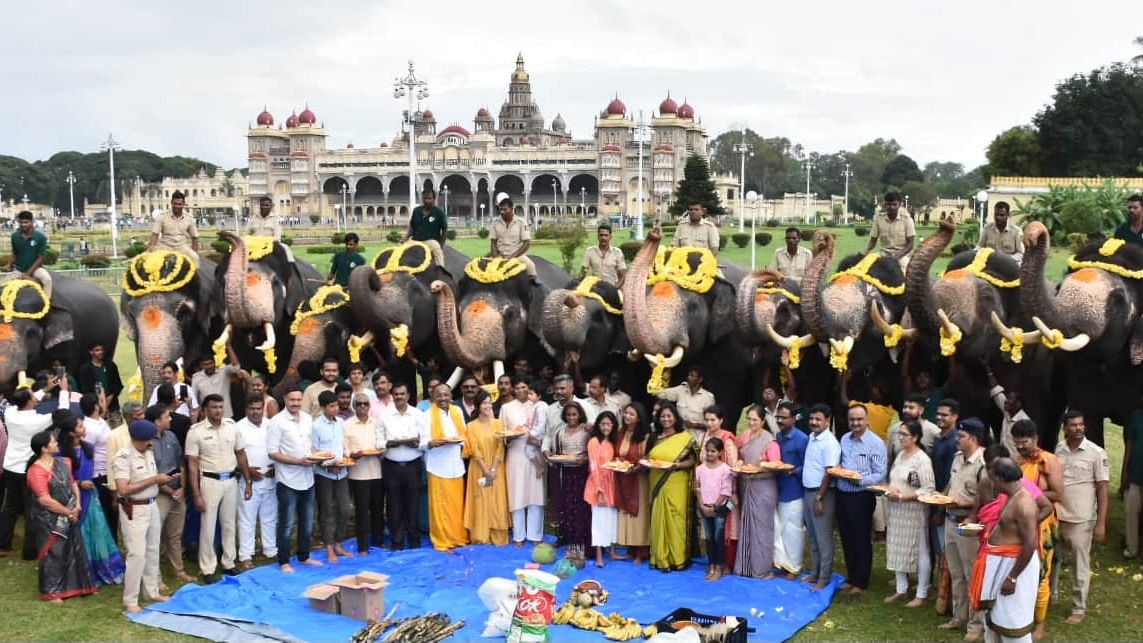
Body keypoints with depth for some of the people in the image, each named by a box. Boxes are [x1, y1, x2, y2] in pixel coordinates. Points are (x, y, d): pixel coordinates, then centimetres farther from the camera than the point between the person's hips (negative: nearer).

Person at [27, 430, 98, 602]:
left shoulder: (60, 463, 5)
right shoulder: (37, 471, -20)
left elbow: (72, 483, 12)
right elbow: (45, 500, -23)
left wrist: (77, 505, -3)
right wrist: (68, 512, -14)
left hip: (69, 517, 8)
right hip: (49, 520, -8)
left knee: (74, 550, 13)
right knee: (53, 555, 2)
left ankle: (78, 586, 26)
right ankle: (52, 592, 15)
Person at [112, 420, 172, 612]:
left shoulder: (149, 453, 7)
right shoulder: (123, 457, -18)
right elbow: (123, 489, -25)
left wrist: (163, 480, -4)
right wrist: (153, 479, -22)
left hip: (152, 506, 8)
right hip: (134, 510, -8)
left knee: (152, 551, 15)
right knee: (137, 554, -7)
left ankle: (152, 591, 27)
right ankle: (130, 600, 3)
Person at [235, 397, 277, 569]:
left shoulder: (270, 425, 6)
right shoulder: (239, 427, -7)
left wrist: (277, 466, -4)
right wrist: (248, 470, -18)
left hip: (270, 480, 4)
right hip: (248, 481, -4)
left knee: (270, 518, 14)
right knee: (247, 520, 1)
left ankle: (271, 550, 26)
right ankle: (245, 556, 7)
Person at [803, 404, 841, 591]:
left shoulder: (830, 443, -17)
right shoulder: (811, 438, 8)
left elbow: (829, 473, -19)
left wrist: (819, 498, -18)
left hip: (821, 493, -8)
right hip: (807, 491, 8)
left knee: (823, 538, 0)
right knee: (812, 536, 16)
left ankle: (824, 578, 9)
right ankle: (814, 573, 27)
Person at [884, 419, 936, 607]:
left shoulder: (922, 459, -15)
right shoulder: (900, 455, 10)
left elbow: (929, 490, -19)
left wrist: (901, 496, -20)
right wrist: (889, 490, -3)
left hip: (914, 511, -8)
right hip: (896, 510, 8)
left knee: (919, 551, 3)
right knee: (898, 549, 13)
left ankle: (921, 594, 13)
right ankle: (901, 590, 25)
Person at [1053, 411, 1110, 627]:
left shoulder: (1096, 453, -9)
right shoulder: (1059, 449, 2)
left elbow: (1102, 489, -7)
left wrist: (1101, 523, -11)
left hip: (1081, 519, -4)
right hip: (1057, 516, 4)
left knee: (1081, 565, 6)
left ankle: (1079, 609, 19)